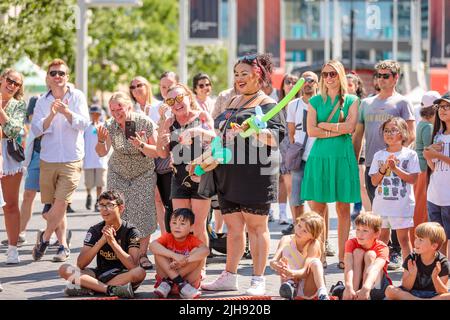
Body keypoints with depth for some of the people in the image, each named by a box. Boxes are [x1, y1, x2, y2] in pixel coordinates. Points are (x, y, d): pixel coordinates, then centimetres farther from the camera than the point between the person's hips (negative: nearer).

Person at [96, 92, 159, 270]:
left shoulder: (145, 123, -18)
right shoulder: (110, 126, -12)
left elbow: (156, 152, -13)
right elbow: (102, 153, -15)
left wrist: (141, 145, -32)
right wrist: (101, 141, -36)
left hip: (143, 175, -2)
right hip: (118, 175, 2)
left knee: (142, 213, -10)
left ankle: (142, 255, 0)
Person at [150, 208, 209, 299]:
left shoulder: (192, 240, -6)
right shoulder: (168, 237, -4)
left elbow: (206, 250, -28)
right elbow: (152, 245, -26)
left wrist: (185, 260, -39)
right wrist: (175, 255, -37)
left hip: (188, 278, 0)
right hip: (166, 275, 0)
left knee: (196, 252, -21)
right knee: (159, 251, -19)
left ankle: (169, 282, -22)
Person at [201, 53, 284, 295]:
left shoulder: (267, 104, -2)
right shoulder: (233, 103, 21)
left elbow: (275, 136, -15)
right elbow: (221, 134, 30)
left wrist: (250, 132, -30)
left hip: (255, 172, -7)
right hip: (229, 173, 7)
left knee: (256, 226, -4)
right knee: (233, 226, 10)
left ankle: (258, 280, -1)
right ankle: (229, 277, 16)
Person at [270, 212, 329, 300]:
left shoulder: (314, 245, -11)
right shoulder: (287, 240, -2)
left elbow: (305, 272, -22)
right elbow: (273, 261, -16)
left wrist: (291, 273, -43)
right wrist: (276, 265, -41)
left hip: (308, 289, -3)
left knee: (315, 262, -30)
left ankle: (322, 293, -44)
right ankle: (290, 283, -30)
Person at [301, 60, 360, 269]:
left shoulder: (351, 101, 8)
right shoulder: (315, 101, 10)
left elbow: (350, 127, -7)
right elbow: (311, 131, -2)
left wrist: (324, 125, -3)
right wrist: (338, 130, -7)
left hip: (343, 157, 0)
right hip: (319, 156, 1)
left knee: (343, 208, 1)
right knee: (317, 208, -3)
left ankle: (342, 256, 5)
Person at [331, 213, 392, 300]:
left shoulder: (382, 248, -20)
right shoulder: (351, 243, -13)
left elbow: (375, 269, -39)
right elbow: (348, 267, -31)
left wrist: (366, 289, -58)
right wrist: (349, 287, -50)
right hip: (357, 281, 2)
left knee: (370, 254, -24)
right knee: (358, 252, -20)